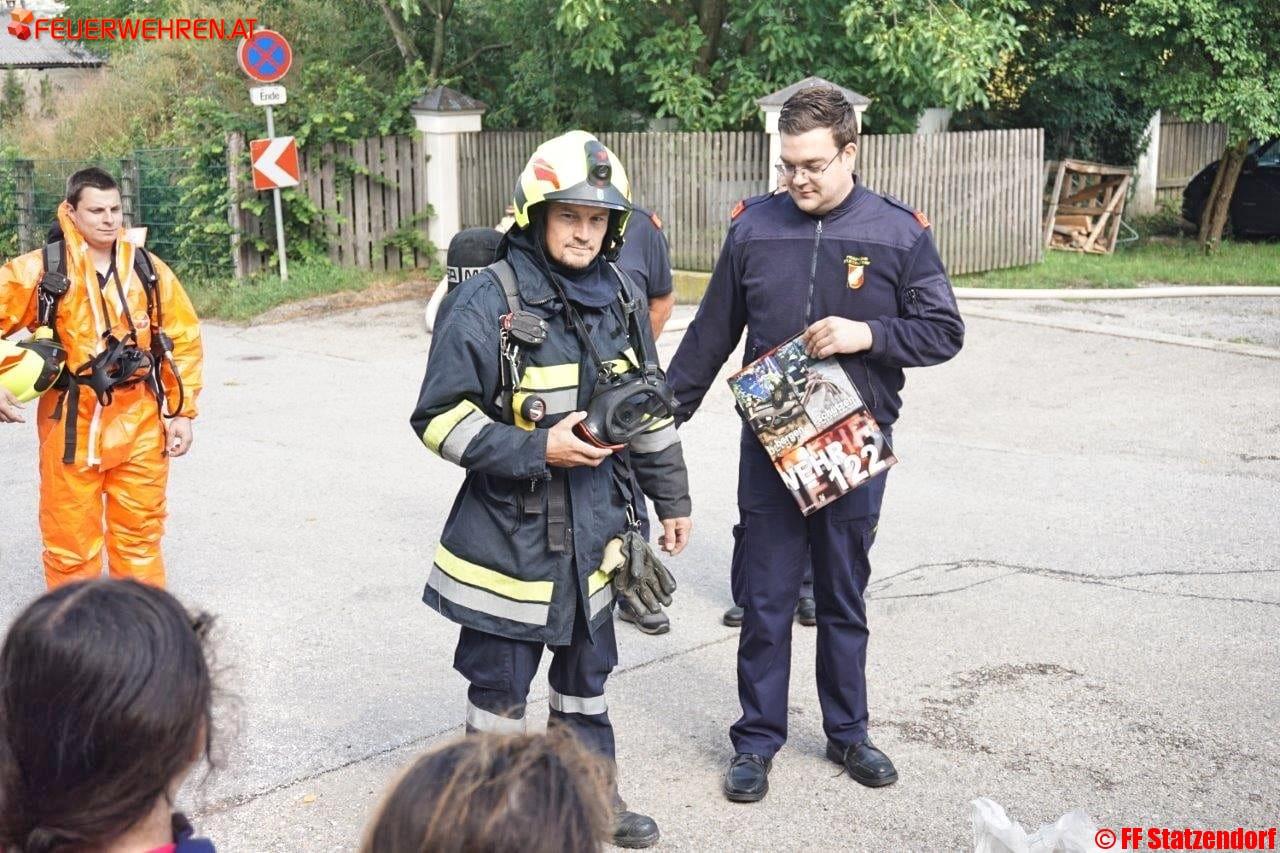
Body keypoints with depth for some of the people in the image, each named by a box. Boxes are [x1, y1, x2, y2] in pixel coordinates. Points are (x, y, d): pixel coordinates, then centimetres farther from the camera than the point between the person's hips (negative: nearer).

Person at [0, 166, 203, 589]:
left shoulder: (149, 271, 4)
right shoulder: (40, 270, -6)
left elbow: (183, 339, 9)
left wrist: (181, 412, 5)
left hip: (140, 424, 3)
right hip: (71, 423, -2)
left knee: (140, 535, 13)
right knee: (71, 541, 6)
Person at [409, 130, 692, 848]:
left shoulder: (622, 299, 4)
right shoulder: (486, 302, -15)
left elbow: (649, 408, 14)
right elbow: (440, 419, -15)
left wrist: (673, 499, 17)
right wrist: (538, 450, -23)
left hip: (595, 531, 6)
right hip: (509, 533, -5)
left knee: (588, 673, 21)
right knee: (500, 689, 7)